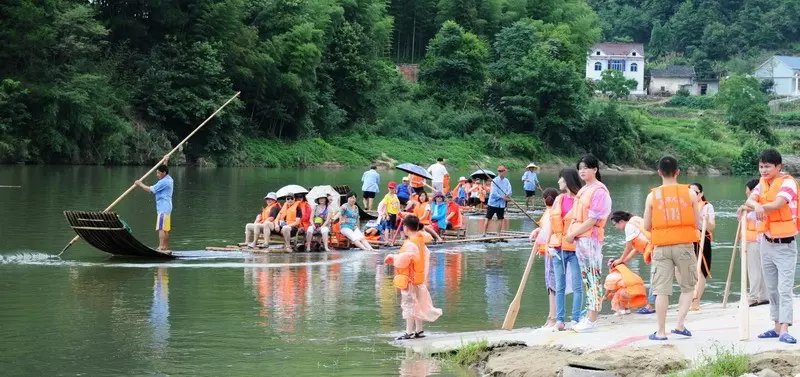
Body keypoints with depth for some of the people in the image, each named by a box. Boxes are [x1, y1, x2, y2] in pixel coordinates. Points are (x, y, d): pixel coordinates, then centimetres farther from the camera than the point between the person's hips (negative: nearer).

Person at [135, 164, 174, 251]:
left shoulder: (164, 182, -17)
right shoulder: (169, 179, 14)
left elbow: (150, 189, -16)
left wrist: (140, 184, -4)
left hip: (163, 208, -11)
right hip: (167, 207, 11)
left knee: (161, 228, -12)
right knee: (165, 229, 13)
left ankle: (161, 247, -16)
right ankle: (166, 247, 16)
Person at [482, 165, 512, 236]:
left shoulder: (506, 181, 4)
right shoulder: (494, 181, -10)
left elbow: (509, 190, -3)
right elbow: (494, 192, -16)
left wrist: (508, 195, -25)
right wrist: (502, 197, -20)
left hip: (502, 204, 4)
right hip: (493, 203, -4)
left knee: (501, 219, 6)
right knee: (488, 219, -1)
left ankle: (498, 234, 15)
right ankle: (484, 234, 4)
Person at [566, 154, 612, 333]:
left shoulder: (599, 191, -12)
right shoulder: (583, 190, 17)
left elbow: (592, 220, -16)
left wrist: (573, 233, -12)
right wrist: (570, 232, 4)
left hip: (591, 238, -9)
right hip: (579, 239, 9)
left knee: (593, 278, -6)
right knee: (586, 278, 12)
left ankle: (592, 320, -6)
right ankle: (589, 317, 18)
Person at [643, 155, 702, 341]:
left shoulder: (652, 196, 0)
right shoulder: (690, 193, 0)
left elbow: (647, 226, 4)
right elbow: (697, 224, 3)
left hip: (661, 247, 0)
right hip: (684, 246, 0)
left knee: (662, 290, 3)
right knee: (688, 287, 14)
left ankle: (661, 331, 5)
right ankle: (680, 325, 3)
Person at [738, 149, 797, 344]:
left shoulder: (787, 182, -12)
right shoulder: (762, 183, 7)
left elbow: (778, 204, -28)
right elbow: (750, 200, -12)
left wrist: (760, 206, -44)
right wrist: (755, 205, -35)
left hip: (785, 245, -7)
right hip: (767, 242, 7)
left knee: (784, 289, -12)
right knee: (772, 289, 11)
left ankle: (784, 330, -18)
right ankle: (777, 326, 17)